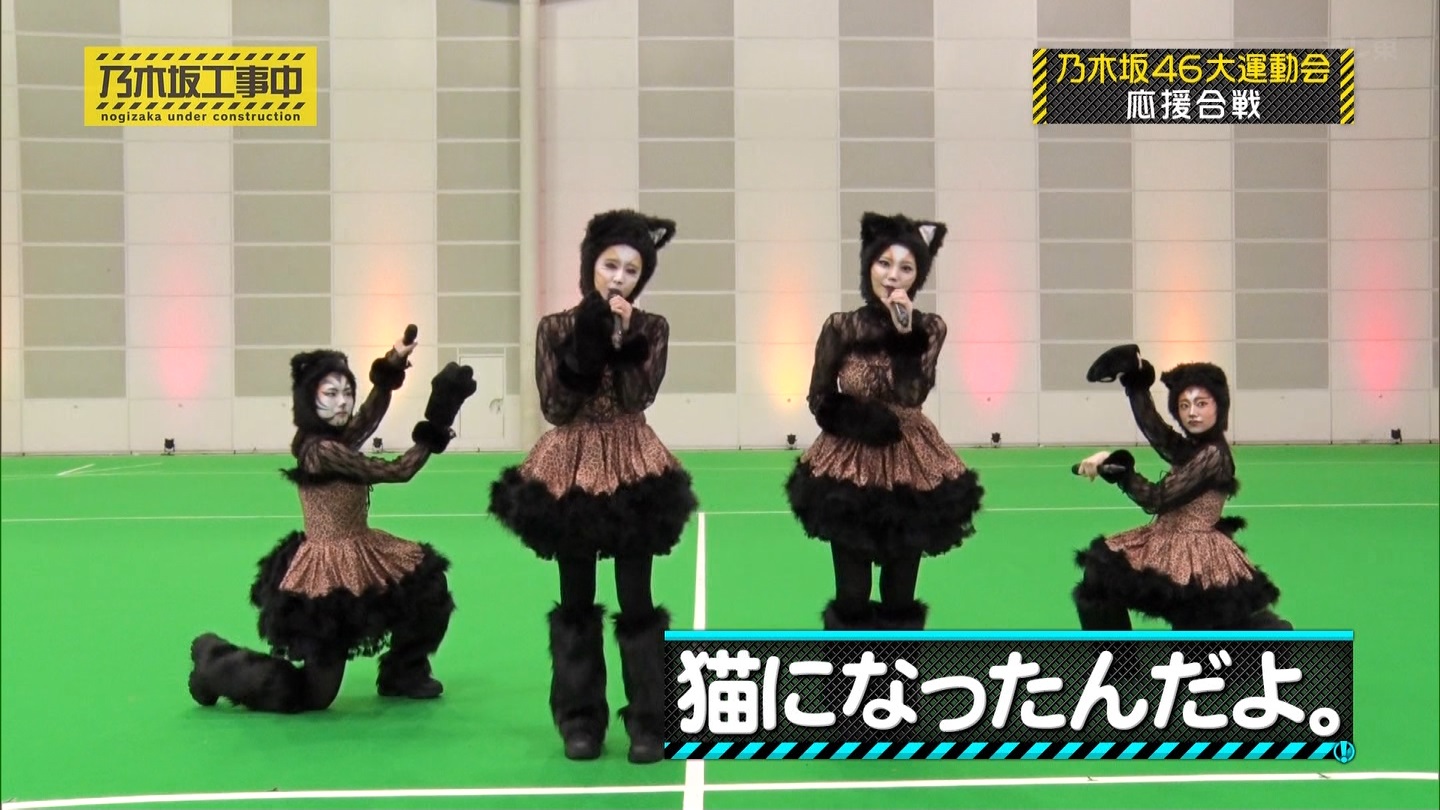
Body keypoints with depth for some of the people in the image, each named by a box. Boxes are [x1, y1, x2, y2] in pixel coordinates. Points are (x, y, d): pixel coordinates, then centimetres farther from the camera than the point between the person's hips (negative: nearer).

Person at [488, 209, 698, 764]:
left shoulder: (651, 328, 0)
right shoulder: (557, 327, 0)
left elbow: (640, 395, -13)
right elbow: (555, 408, -8)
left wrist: (624, 338, -20)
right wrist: (586, 343, -16)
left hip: (631, 468, 0)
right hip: (570, 469, 1)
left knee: (637, 600, 1)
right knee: (576, 601, 7)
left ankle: (647, 720, 9)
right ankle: (580, 719, 16)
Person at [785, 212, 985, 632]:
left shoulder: (929, 327, -3)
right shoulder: (841, 326, -5)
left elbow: (912, 396, -17)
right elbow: (820, 400, 1)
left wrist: (906, 332, -24)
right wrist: (861, 419, -14)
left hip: (909, 465, 1)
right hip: (850, 464, -1)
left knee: (900, 596, 9)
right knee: (852, 594, 4)